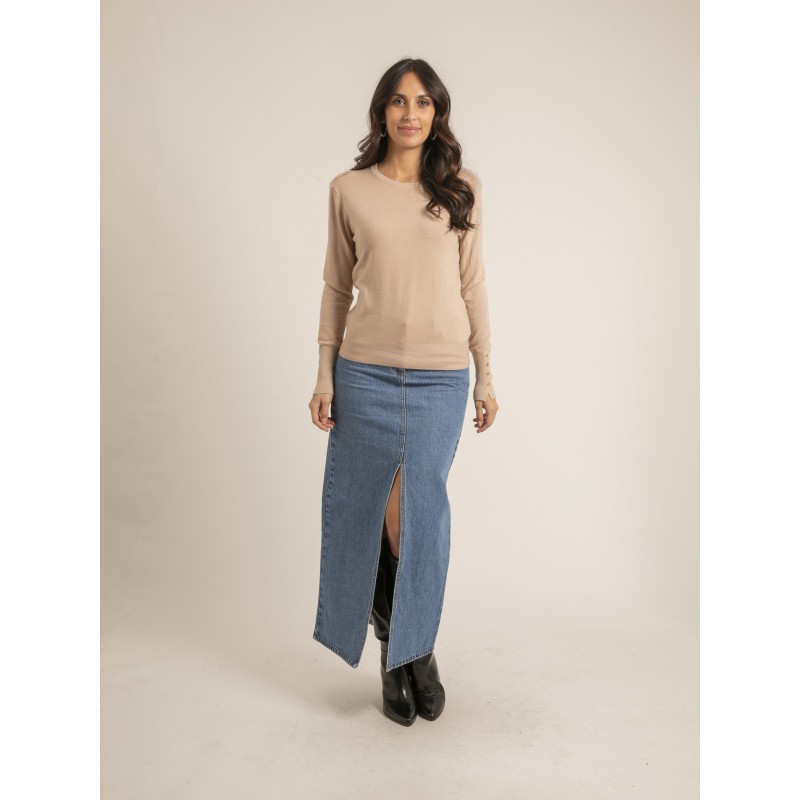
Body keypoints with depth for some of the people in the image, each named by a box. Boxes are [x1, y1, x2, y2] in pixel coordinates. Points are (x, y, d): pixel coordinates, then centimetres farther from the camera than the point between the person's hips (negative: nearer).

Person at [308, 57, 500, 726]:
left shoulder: (461, 190, 5)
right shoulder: (349, 191, 4)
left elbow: (472, 283, 6)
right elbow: (336, 287, 7)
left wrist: (486, 376, 4)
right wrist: (325, 375, 4)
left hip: (440, 376, 0)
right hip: (365, 371, 1)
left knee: (423, 509, 2)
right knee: (365, 505, 8)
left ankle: (408, 648, 22)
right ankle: (408, 647, 32)